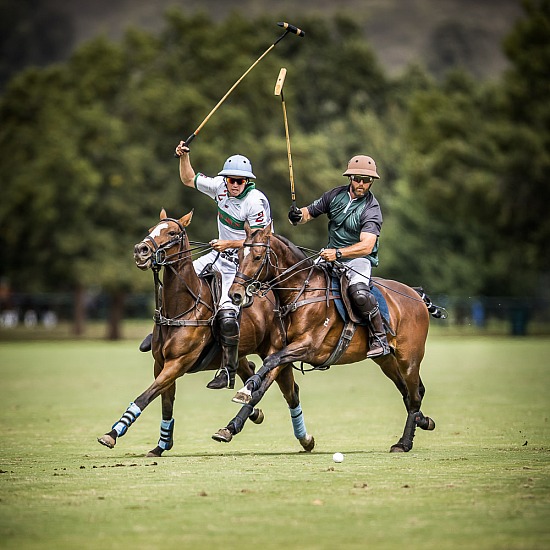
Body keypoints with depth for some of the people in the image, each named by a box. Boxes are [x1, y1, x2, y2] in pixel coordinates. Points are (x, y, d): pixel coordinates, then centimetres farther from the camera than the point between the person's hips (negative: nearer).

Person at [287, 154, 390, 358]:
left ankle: (380, 339, -22)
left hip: (358, 259, -6)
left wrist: (338, 253, -40)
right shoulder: (336, 195, 2)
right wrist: (298, 215, -14)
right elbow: (309, 212, 11)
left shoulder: (371, 209, -14)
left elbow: (366, 246, -26)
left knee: (358, 292, -34)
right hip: (330, 255, 6)